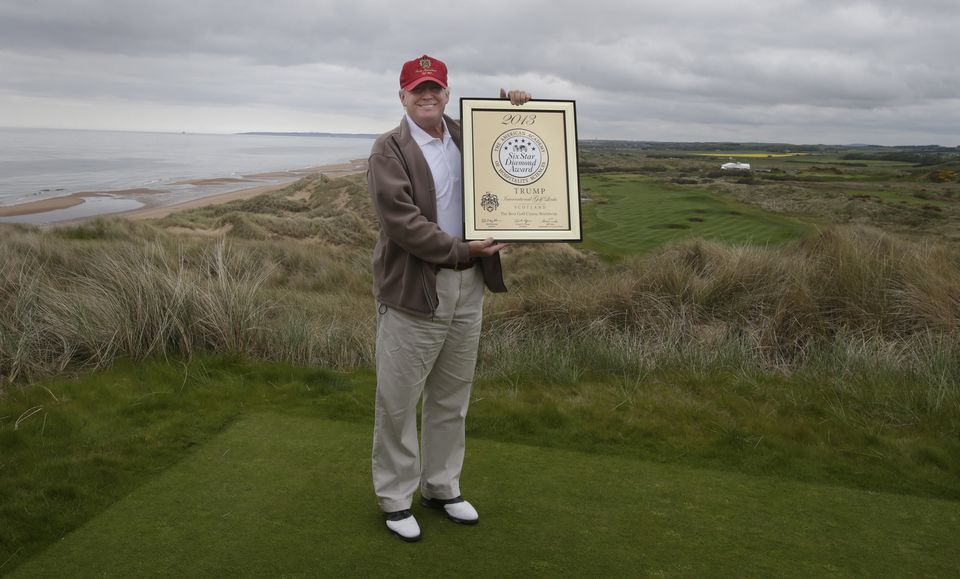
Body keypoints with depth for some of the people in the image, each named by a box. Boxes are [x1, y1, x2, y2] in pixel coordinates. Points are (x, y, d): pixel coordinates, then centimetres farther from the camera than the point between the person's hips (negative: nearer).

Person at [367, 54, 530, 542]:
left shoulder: (468, 138, 11)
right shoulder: (389, 149, -7)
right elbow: (401, 220, -18)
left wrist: (512, 111, 7)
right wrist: (461, 250, -19)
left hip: (468, 288, 6)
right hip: (412, 290, -5)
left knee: (451, 400, 16)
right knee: (398, 402, 4)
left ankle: (441, 487, 33)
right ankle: (395, 498, 21)